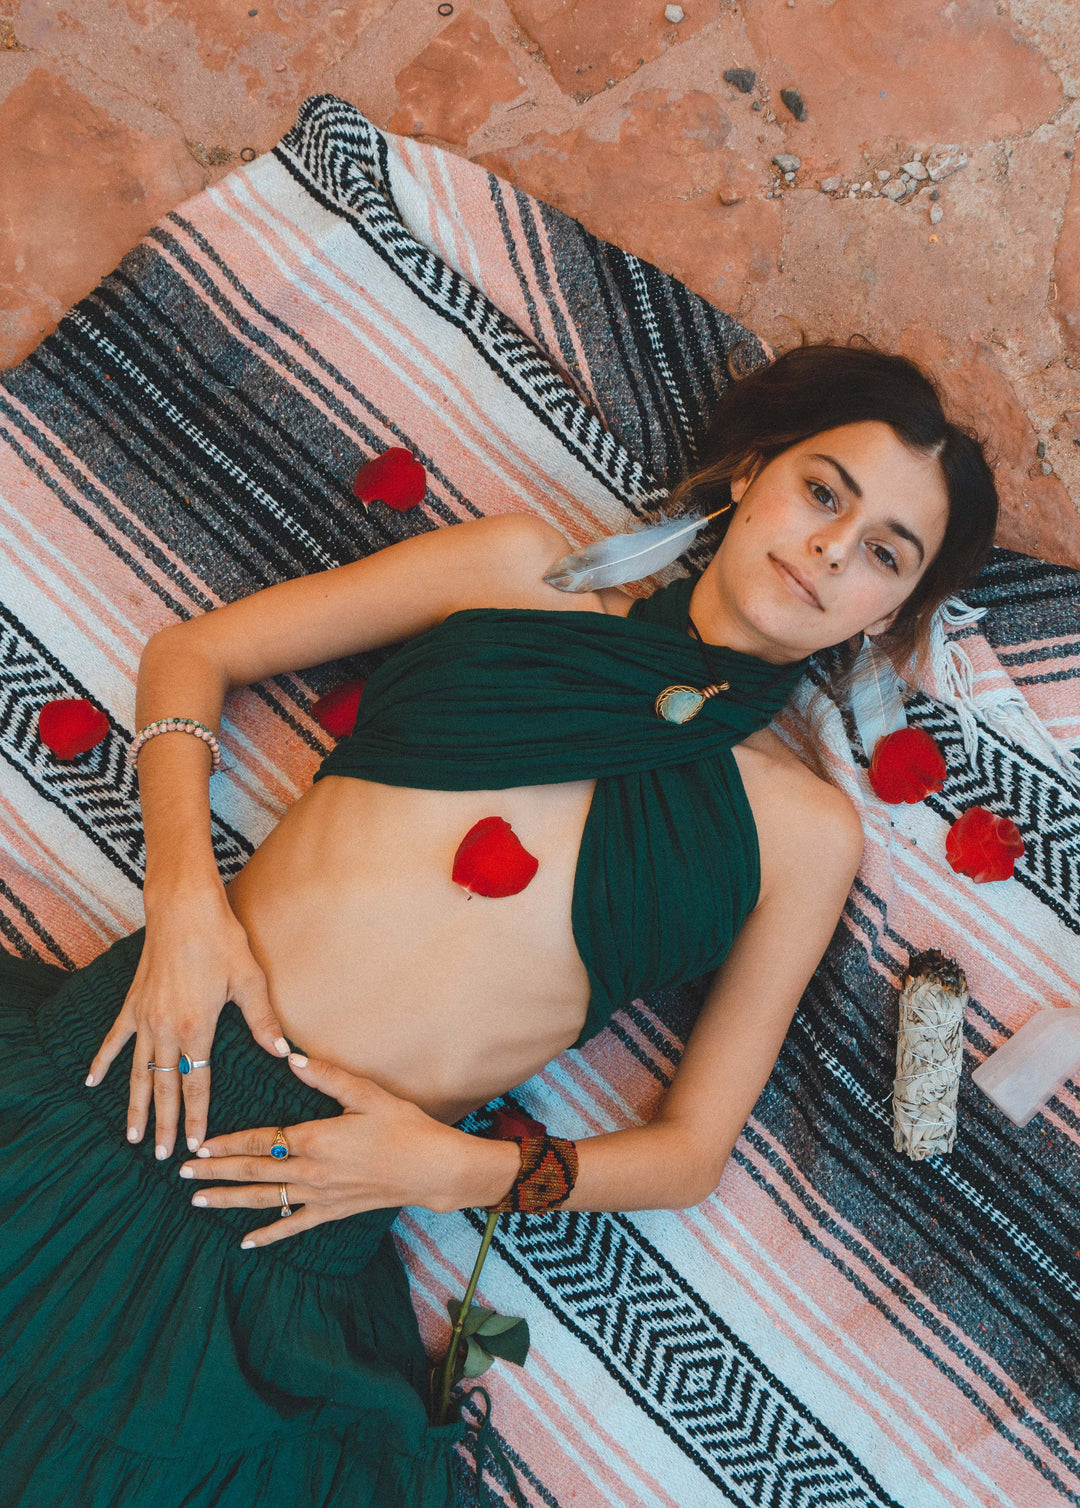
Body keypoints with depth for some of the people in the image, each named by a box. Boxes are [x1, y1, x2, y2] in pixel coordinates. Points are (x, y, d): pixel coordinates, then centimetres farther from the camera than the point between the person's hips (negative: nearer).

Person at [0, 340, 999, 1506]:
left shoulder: (806, 831, 8)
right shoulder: (526, 567, 9)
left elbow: (690, 1153, 8)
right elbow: (189, 654, 11)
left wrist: (464, 1170, -8)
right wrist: (185, 891, -5)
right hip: (130, 1058, 1)